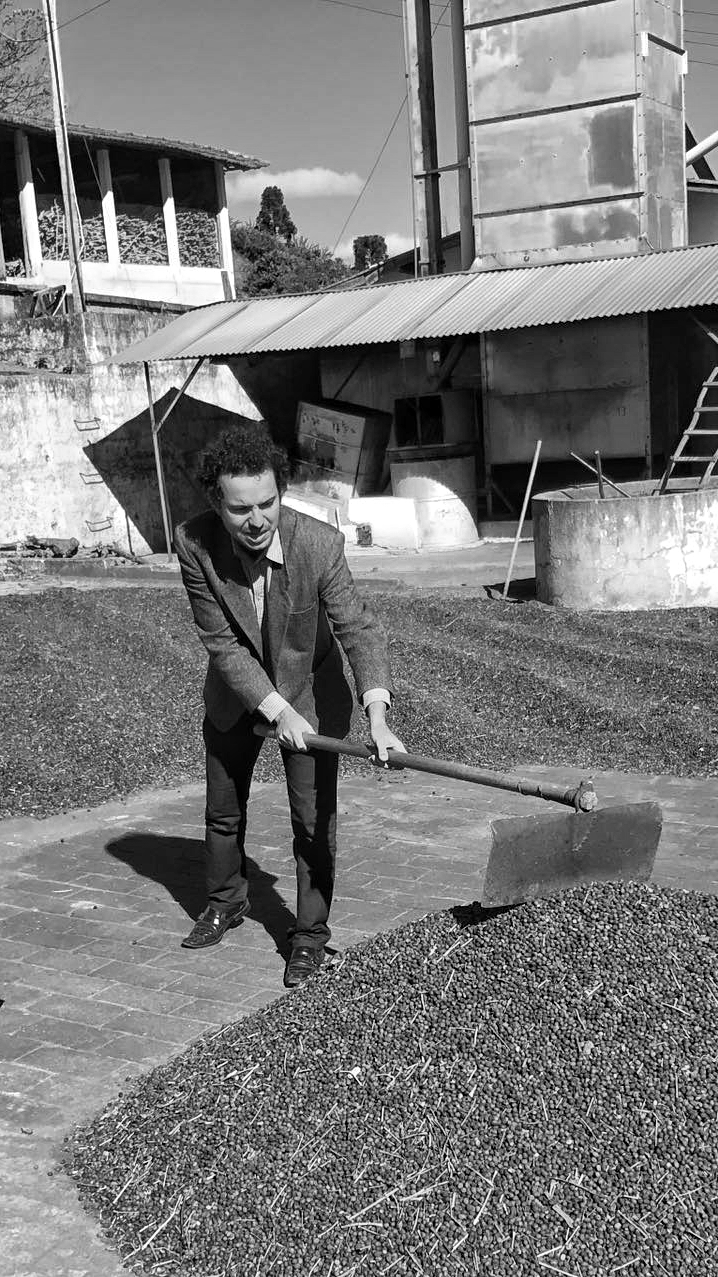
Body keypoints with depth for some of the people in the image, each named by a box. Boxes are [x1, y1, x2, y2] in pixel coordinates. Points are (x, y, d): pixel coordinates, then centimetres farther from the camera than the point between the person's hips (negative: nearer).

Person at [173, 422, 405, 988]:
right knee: (223, 810, 19)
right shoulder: (194, 543, -26)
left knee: (314, 820, 0)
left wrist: (378, 717, -46)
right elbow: (222, 642, -23)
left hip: (312, 691, -2)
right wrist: (277, 711, -30)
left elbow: (358, 629, -32)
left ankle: (311, 934, 20)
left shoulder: (319, 543, -31)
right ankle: (227, 900, 46)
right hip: (236, 694, 3)